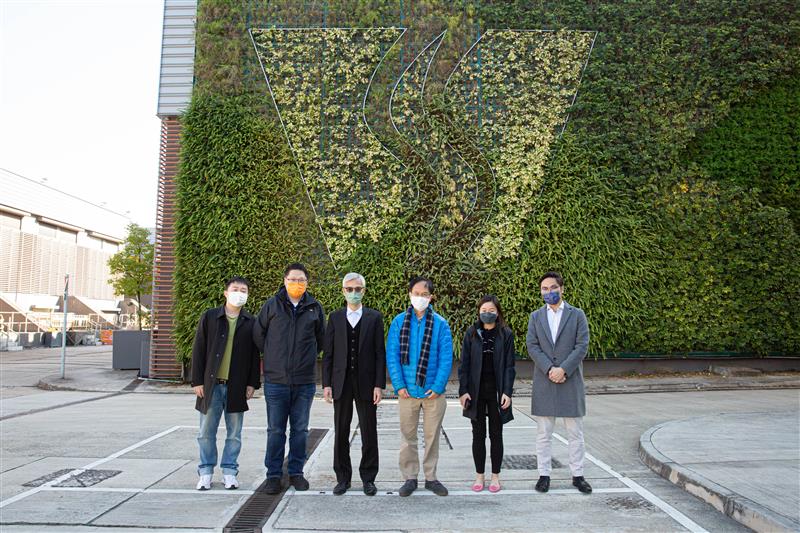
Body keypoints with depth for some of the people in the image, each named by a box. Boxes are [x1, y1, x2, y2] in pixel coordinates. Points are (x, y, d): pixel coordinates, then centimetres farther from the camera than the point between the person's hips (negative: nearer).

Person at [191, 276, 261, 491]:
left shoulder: (251, 322, 4)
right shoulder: (209, 317, 2)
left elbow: (255, 355, 5)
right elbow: (198, 350, 1)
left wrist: (253, 383, -1)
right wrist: (197, 381, -3)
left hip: (237, 386, 0)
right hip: (211, 384, 0)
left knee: (234, 434, 8)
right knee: (206, 432, 8)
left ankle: (229, 471, 21)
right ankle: (206, 472, 21)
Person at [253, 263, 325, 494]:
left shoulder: (315, 308, 3)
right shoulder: (272, 305, 0)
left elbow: (321, 338, 15)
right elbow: (258, 334, 10)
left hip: (305, 382, 1)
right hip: (275, 380, -1)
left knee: (300, 430, 10)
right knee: (275, 431, 6)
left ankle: (296, 472, 23)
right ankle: (273, 475, 17)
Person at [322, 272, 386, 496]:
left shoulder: (374, 317, 3)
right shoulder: (335, 317, 7)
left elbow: (380, 352, 0)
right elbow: (327, 353, 6)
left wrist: (379, 384, -7)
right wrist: (326, 384, -1)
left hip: (366, 383, -1)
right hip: (341, 383, 1)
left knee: (369, 433, 5)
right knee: (341, 433, 7)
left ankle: (368, 478, 18)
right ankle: (343, 478, 20)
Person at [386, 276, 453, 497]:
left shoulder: (440, 324, -2)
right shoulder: (399, 322, 0)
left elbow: (446, 358, -3)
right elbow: (392, 356, -1)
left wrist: (438, 386, -10)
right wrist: (399, 385, -8)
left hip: (433, 392, 0)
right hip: (407, 391, 0)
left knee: (432, 435, 10)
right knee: (408, 435, 9)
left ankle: (431, 477, 24)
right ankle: (410, 477, 22)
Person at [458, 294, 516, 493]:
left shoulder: (506, 334, -1)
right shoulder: (471, 333, 1)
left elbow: (509, 365, -2)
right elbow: (464, 364, 1)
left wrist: (507, 392, -9)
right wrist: (463, 390, -5)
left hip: (497, 392, -1)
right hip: (476, 391, 1)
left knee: (496, 435, 9)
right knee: (478, 435, 8)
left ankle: (495, 476, 20)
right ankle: (479, 476, 19)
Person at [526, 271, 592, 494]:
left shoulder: (577, 314, 4)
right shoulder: (535, 317, 9)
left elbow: (582, 346, -4)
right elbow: (532, 346, 0)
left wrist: (563, 369, -14)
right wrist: (549, 369, -13)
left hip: (571, 381, -1)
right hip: (544, 382, 1)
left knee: (575, 432, 7)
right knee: (543, 434, 6)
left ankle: (577, 475, 17)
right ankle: (544, 474, 15)